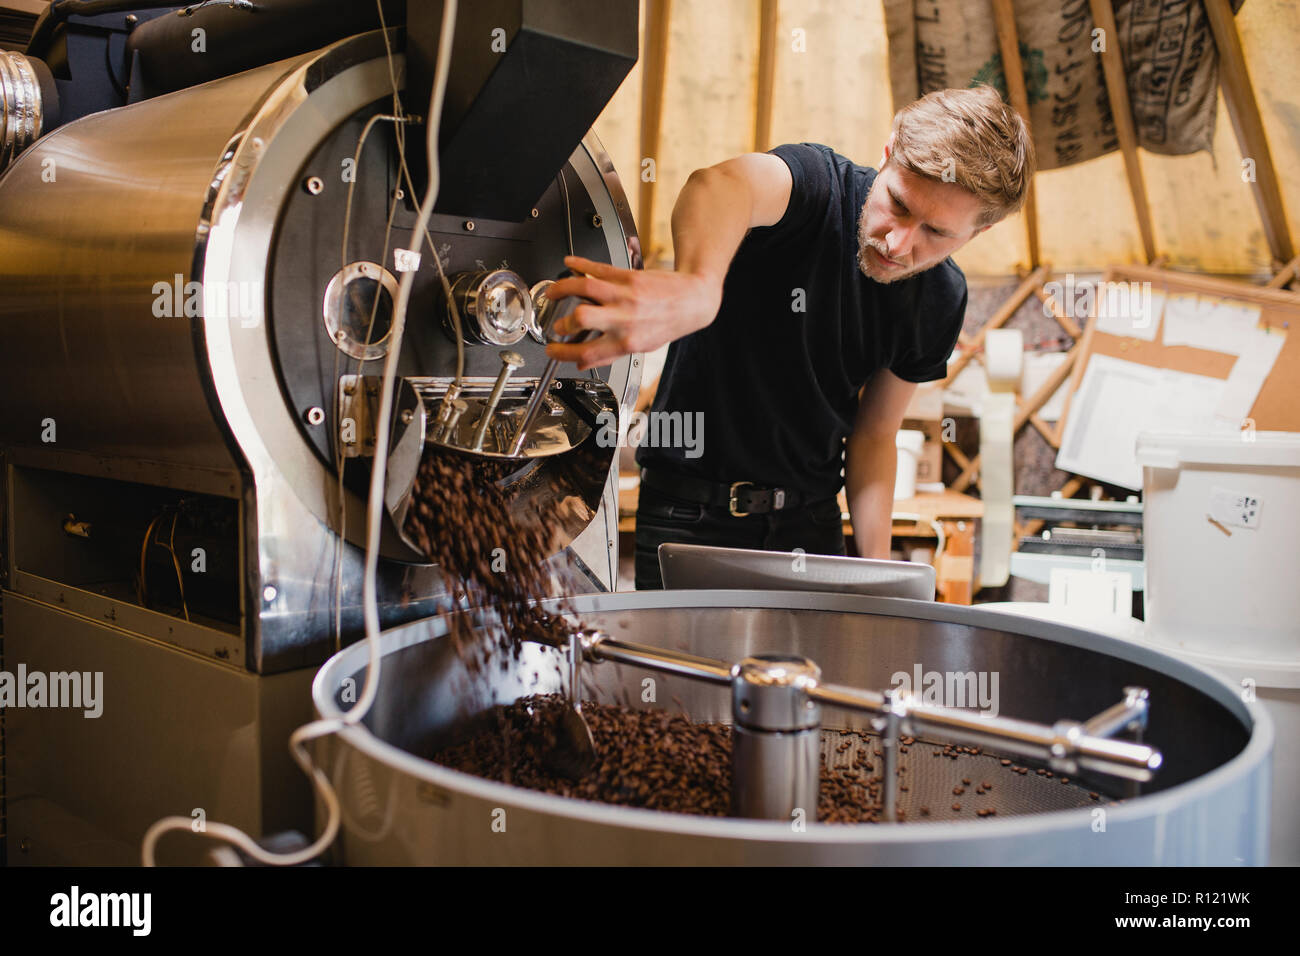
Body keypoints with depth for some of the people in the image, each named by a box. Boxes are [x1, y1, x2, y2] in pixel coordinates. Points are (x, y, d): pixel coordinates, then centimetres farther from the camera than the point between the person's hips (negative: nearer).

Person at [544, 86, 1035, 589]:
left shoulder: (940, 301, -2)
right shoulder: (817, 184, -18)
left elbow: (873, 435, 8)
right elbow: (721, 184, -44)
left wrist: (876, 568, -1)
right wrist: (698, 285, -67)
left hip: (811, 521, 4)